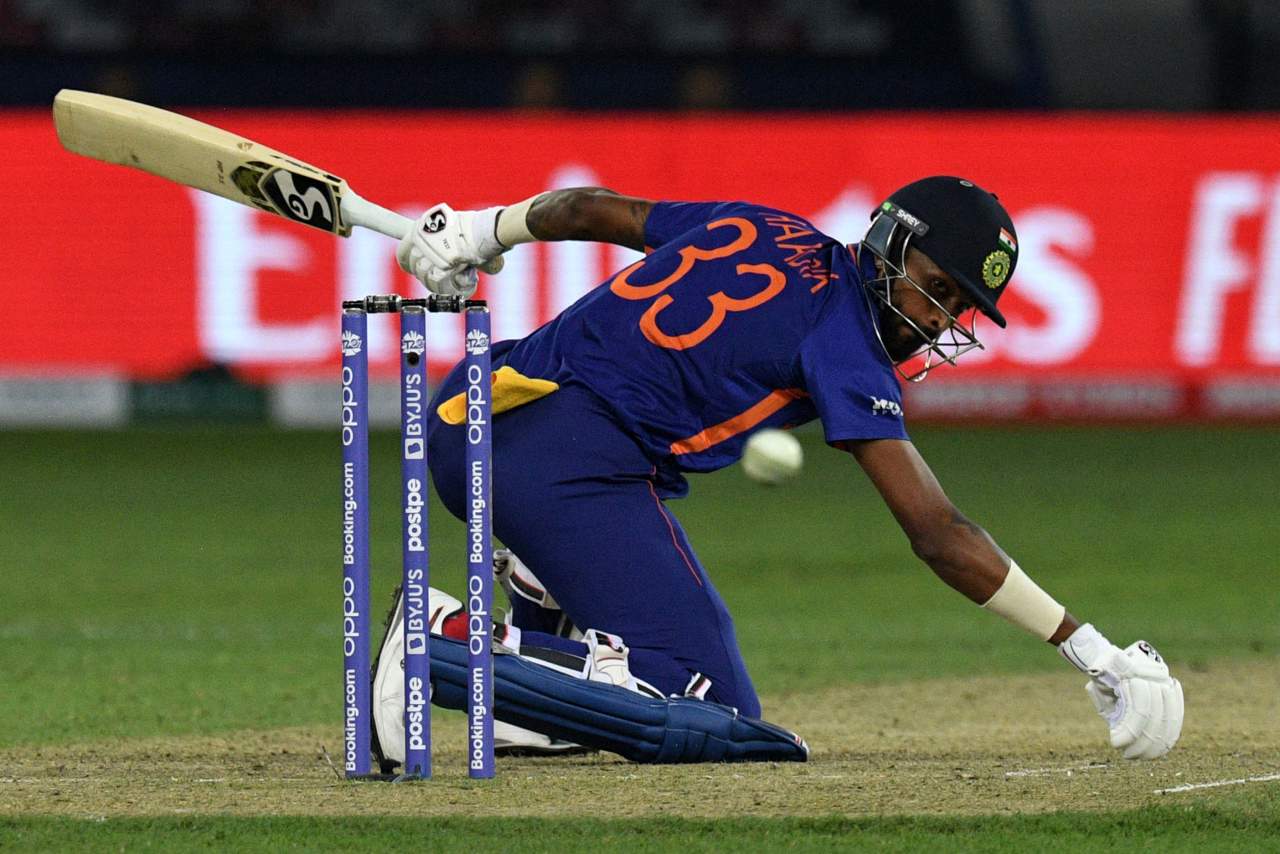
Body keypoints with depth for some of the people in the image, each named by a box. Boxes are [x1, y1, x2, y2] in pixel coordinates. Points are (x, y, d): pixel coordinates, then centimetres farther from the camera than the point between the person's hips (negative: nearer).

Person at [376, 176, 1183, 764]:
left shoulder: (767, 230, 18)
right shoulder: (844, 343, -4)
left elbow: (588, 208, 29)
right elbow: (938, 535, -10)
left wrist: (481, 232, 45)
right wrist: (1092, 651, -8)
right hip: (567, 467, -9)